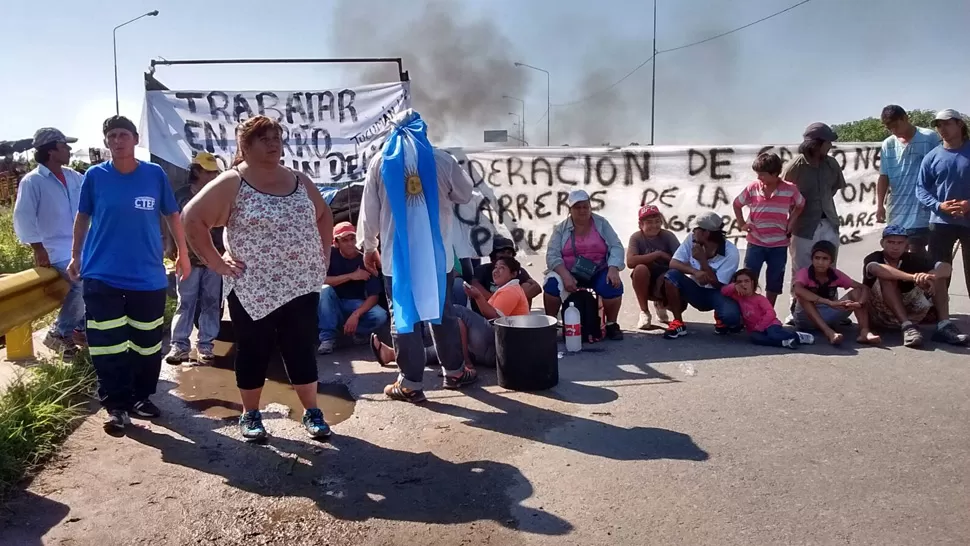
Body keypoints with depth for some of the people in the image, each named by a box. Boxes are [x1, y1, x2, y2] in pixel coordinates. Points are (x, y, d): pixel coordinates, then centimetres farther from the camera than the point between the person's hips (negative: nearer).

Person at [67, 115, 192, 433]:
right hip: (102, 276, -1)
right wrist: (75, 256, 12)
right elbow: (82, 217, 11)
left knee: (147, 343, 9)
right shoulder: (94, 176, -1)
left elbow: (172, 215, 9)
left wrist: (183, 253, 9)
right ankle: (116, 405, 12)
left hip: (148, 277, 1)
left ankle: (141, 397, 26)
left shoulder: (155, 174, -1)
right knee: (107, 346, -1)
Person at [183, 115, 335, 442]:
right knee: (253, 352, 8)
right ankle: (250, 415, 24)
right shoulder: (232, 183, -7)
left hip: (301, 285, 4)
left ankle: (312, 412, 20)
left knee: (303, 350, 8)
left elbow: (324, 216, 21)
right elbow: (193, 218, -10)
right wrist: (215, 261, -10)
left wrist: (323, 255, 11)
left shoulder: (300, 182, 9)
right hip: (253, 288, -3)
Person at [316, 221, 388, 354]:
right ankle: (327, 338, -27)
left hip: (356, 305, 0)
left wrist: (356, 315, -30)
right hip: (334, 306, 1)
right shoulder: (330, 255, -9)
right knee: (325, 289, -31)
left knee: (380, 316, -29)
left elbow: (373, 296, -15)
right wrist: (350, 276, -26)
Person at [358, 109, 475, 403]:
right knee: (443, 311, 15)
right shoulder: (442, 159, -1)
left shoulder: (380, 161, 1)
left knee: (404, 315, 4)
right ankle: (454, 372, 26)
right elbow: (465, 195, 13)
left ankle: (410, 384, 8)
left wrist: (368, 247, 13)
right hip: (437, 252, 1)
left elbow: (369, 210, 2)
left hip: (398, 254, -1)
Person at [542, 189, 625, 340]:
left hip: (598, 271, 0)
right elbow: (552, 255, -7)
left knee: (613, 286, -30)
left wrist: (613, 269, -24)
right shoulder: (561, 228, 2)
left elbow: (616, 247, -4)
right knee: (552, 284, -30)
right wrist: (566, 276, -25)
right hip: (568, 271, 0)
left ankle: (611, 324, -6)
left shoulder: (601, 223, 3)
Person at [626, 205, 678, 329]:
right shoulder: (636, 237, -10)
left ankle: (660, 304, 13)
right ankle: (644, 312, -12)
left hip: (665, 283, 1)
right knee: (640, 268, -33)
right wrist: (658, 254, -24)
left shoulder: (668, 236, -8)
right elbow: (630, 261, -26)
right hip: (646, 284, -1)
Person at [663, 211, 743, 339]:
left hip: (717, 293, -3)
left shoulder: (731, 252, -20)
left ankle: (720, 317, 9)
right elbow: (673, 263, -16)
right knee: (672, 275, -27)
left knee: (731, 316, -34)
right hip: (696, 290, 3)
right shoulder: (692, 239, -11)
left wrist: (702, 259, -26)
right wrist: (695, 271, -33)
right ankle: (678, 323, -14)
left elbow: (717, 284, -20)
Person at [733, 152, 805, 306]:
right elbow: (737, 204, 10)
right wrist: (741, 224, 3)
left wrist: (791, 224, 1)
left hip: (779, 244, 0)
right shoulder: (752, 188, -6)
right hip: (756, 242, 0)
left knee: (774, 281, 10)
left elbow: (800, 206, 11)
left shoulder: (790, 189, -7)